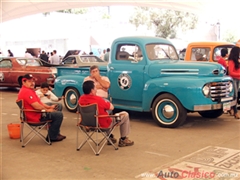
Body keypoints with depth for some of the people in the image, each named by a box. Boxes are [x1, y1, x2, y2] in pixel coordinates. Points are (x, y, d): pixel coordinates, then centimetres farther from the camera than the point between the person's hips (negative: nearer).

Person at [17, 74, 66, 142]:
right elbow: (36, 106, -27)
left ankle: (56, 133, 30)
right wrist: (47, 110, -11)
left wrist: (49, 107, 5)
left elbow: (39, 102, 17)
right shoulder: (27, 92, -23)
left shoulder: (29, 90, 13)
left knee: (55, 113, 25)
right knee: (59, 115, -13)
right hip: (36, 116, -12)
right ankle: (52, 137, -3)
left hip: (35, 114, 12)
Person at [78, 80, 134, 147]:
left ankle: (110, 137, 39)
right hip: (103, 125, -7)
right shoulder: (98, 99, -30)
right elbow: (111, 107, -15)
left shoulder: (81, 99, -10)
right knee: (125, 115, 7)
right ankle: (123, 140, 20)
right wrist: (105, 102, 1)